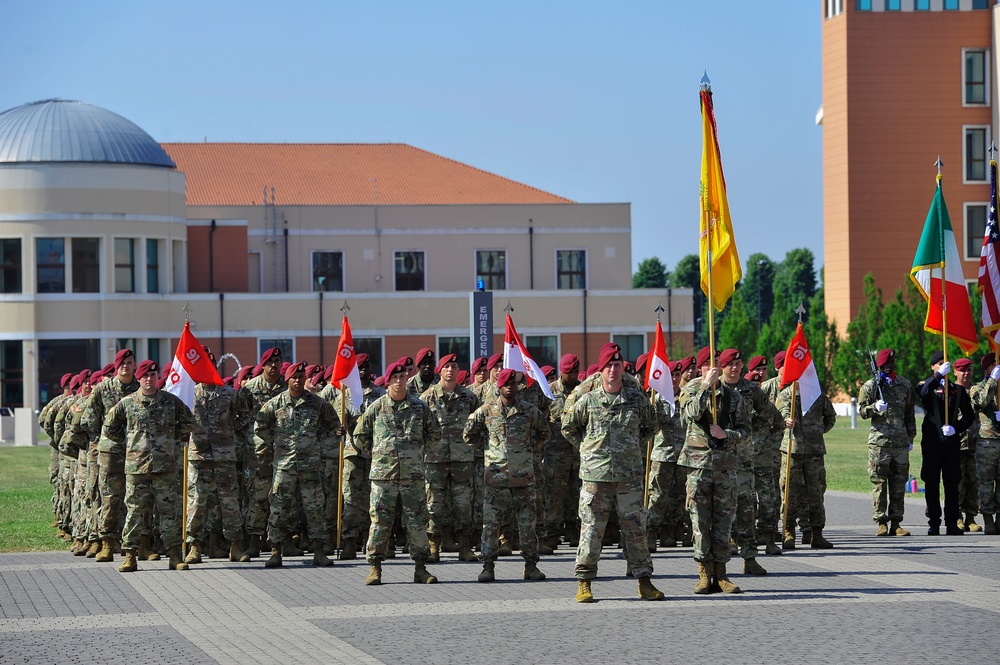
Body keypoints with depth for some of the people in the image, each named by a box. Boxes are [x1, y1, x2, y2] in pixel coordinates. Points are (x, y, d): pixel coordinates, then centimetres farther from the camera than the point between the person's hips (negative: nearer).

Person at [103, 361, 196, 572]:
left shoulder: (171, 401, 5)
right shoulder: (126, 403, 3)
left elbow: (188, 423, 18)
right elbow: (109, 428, 13)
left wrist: (171, 437, 11)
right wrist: (129, 443, 8)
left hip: (165, 466, 1)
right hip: (136, 466, 0)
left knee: (170, 510, 2)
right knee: (134, 511, 1)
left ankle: (175, 555, 6)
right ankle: (130, 556, 4)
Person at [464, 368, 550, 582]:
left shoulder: (529, 411, 6)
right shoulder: (486, 411, 3)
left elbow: (544, 432, 22)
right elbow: (469, 435, 13)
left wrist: (532, 447, 12)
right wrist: (487, 444, 10)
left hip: (524, 476, 1)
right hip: (496, 475, -1)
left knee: (528, 523, 4)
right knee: (491, 523, -2)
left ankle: (531, 565, 11)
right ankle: (488, 566, 3)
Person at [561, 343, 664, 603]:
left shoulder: (638, 400, 5)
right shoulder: (588, 401, 1)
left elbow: (650, 427, 21)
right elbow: (568, 427, 14)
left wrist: (634, 447, 13)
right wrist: (588, 448, 9)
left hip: (630, 475, 1)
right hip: (596, 474, -1)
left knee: (636, 529, 4)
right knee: (591, 529, -1)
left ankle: (644, 581, 11)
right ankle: (584, 583, 5)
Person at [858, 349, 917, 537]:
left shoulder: (905, 385, 13)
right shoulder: (870, 386, 3)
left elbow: (909, 414, 18)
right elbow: (861, 411, 1)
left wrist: (910, 438, 15)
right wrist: (875, 408, -19)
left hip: (901, 441, 3)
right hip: (879, 440, -3)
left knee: (899, 483, 4)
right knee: (879, 483, -4)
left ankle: (896, 523, 8)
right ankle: (881, 522, -1)